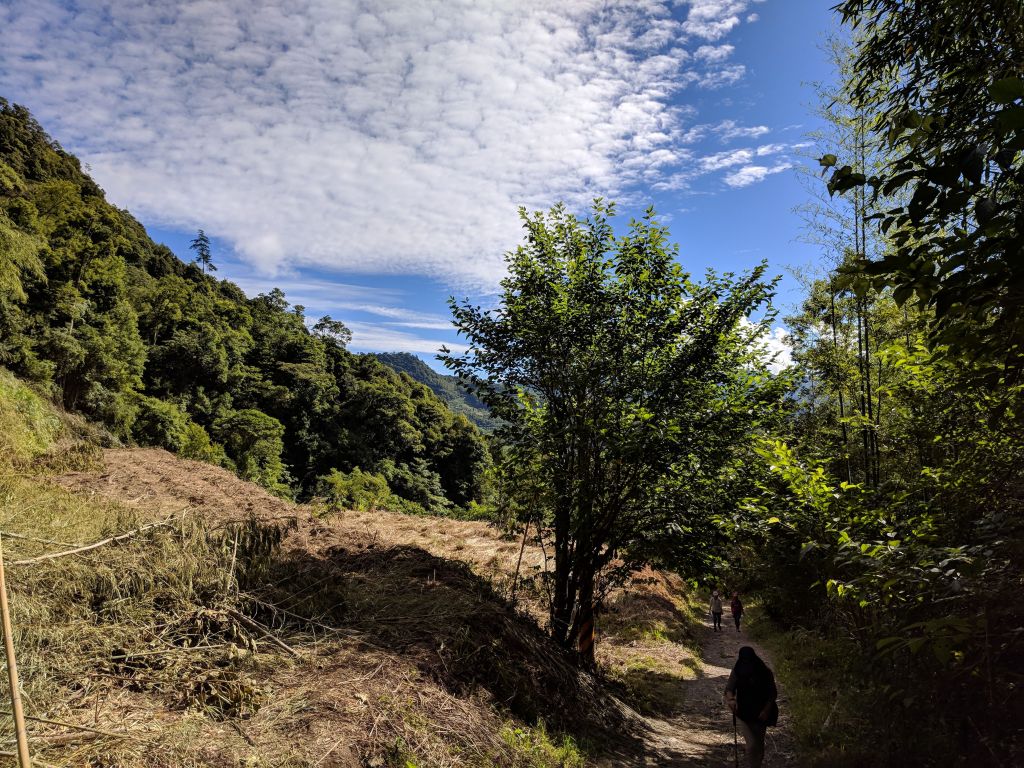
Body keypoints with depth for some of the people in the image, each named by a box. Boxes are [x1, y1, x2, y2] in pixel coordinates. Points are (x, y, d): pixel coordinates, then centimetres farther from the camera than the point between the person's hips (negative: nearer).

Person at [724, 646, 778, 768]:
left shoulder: (765, 672, -10)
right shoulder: (737, 672, -9)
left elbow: (773, 693, -3)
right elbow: (729, 689, -10)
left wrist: (766, 710, -13)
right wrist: (730, 698, -32)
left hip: (760, 714, 1)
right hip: (743, 713, -1)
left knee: (759, 744, 13)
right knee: (752, 744, -12)